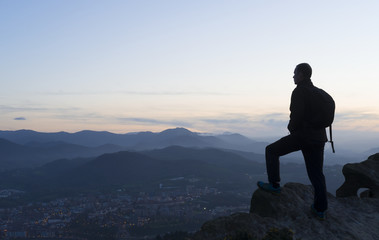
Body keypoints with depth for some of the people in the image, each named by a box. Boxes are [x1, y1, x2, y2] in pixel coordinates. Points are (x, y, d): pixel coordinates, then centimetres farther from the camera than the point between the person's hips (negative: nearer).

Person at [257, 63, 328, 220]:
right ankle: (320, 209, 12)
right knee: (316, 173, 11)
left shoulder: (299, 91, -11)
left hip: (302, 135, -8)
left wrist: (291, 128, 1)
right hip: (318, 137, 8)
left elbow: (297, 115, -21)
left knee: (272, 150, 10)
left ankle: (274, 184, 12)